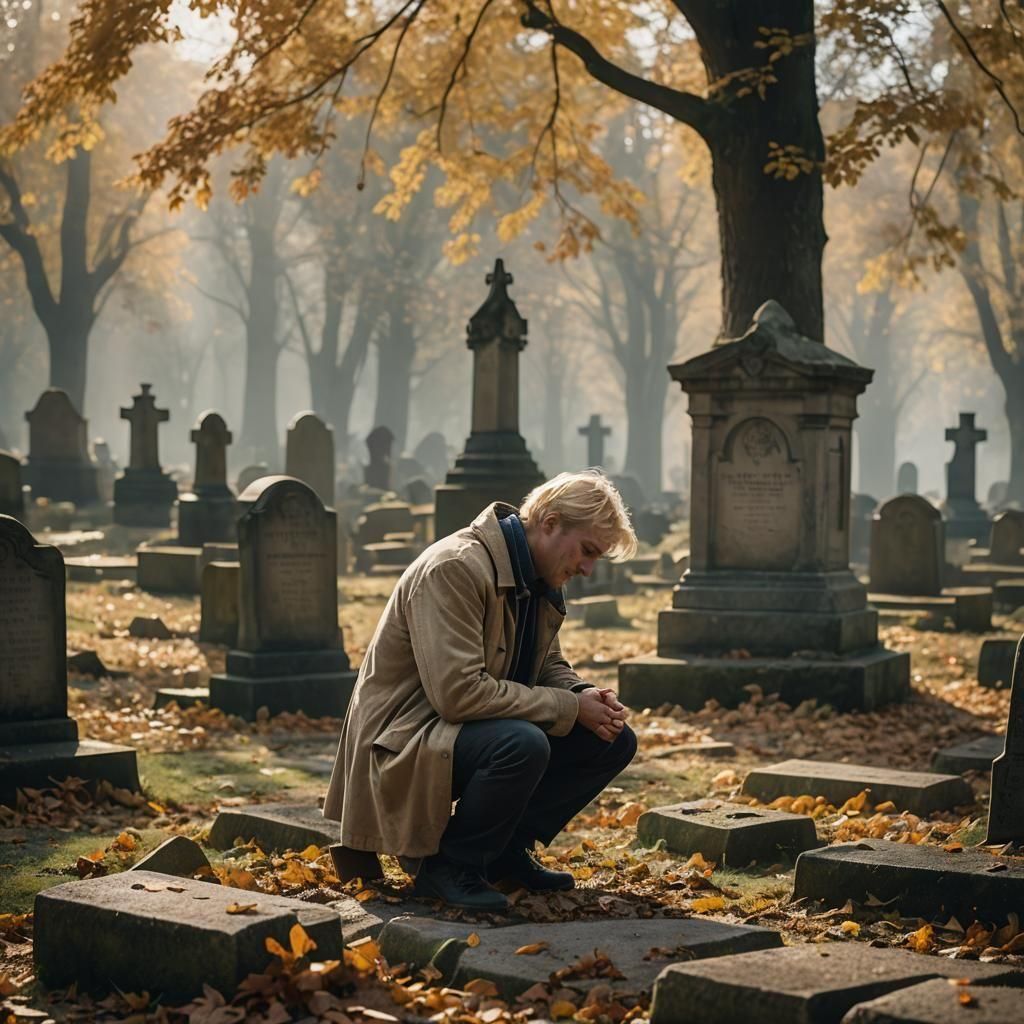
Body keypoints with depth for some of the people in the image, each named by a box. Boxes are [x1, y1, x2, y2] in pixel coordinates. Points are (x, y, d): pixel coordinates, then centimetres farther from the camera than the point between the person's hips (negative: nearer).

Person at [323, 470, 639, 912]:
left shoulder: (538, 578, 6)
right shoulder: (455, 569, -23)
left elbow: (549, 665, 18)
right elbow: (458, 692, -30)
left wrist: (584, 695, -7)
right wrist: (570, 708, -24)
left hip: (480, 730, 9)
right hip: (406, 739, -9)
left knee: (614, 742, -2)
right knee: (523, 743, -36)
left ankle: (508, 849, 7)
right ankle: (450, 866, -14)